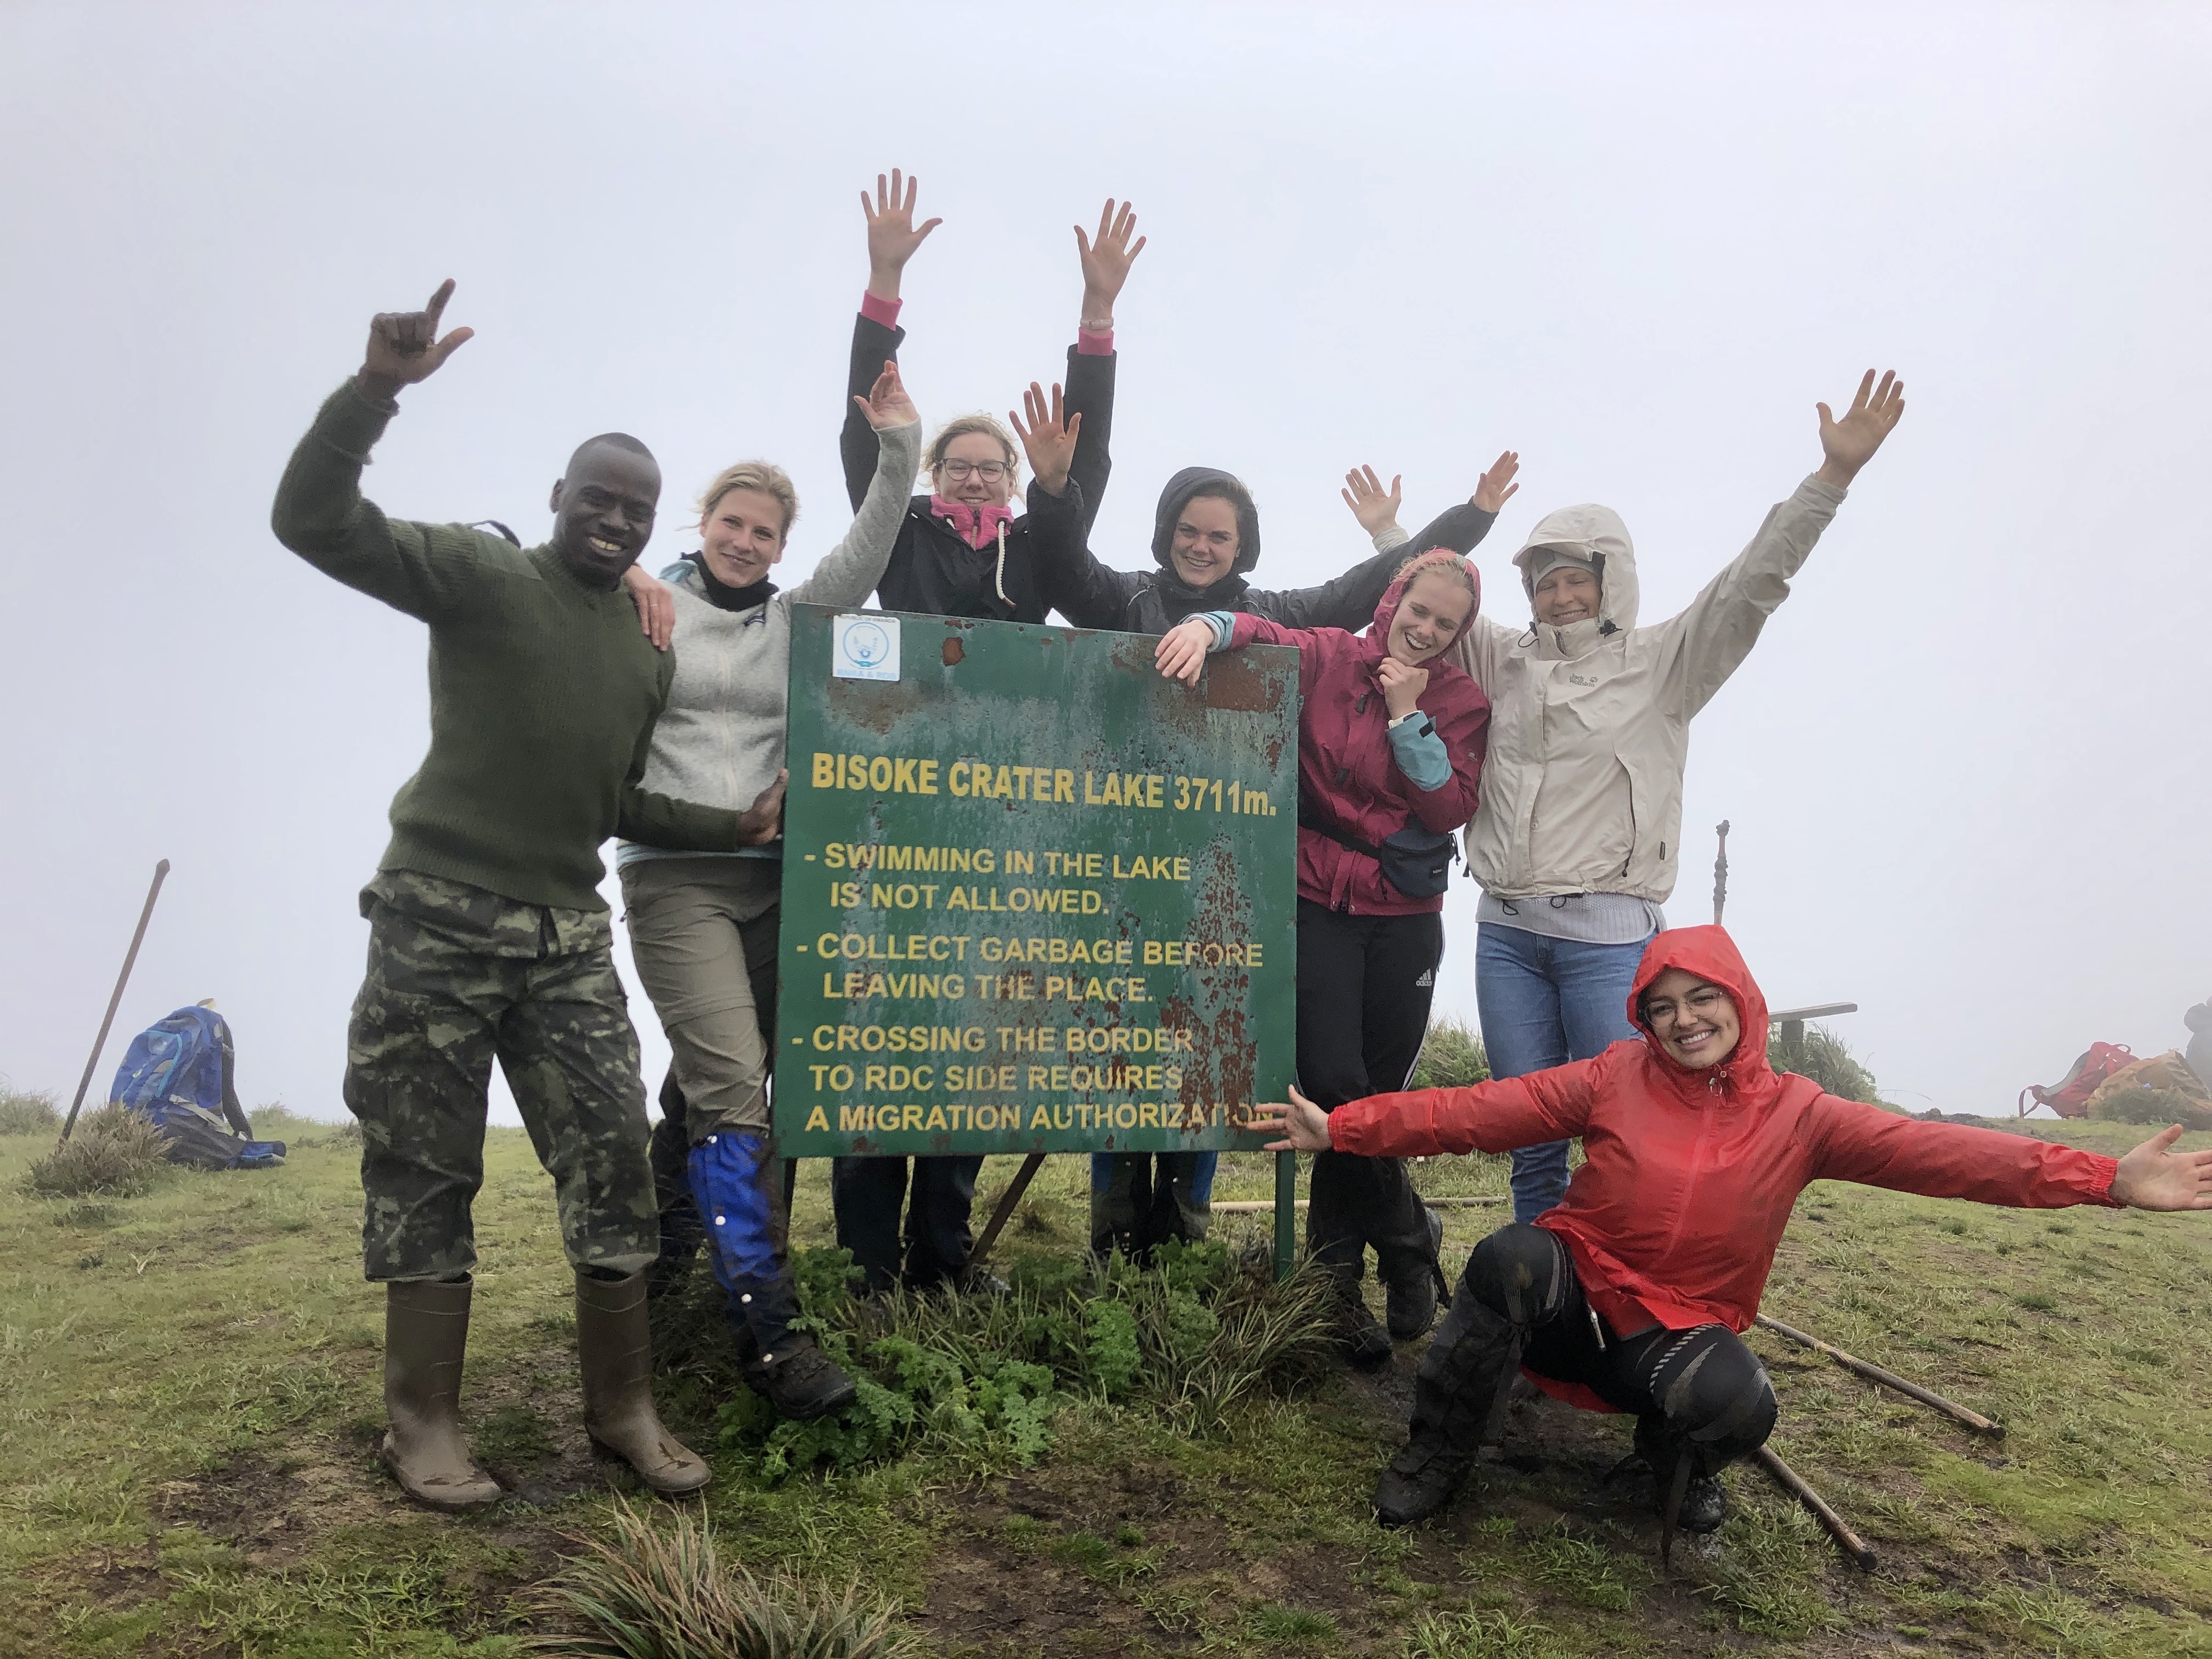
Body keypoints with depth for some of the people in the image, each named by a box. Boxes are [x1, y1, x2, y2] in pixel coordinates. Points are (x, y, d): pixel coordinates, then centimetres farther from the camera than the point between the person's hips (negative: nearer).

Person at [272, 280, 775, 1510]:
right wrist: (378, 388, -27)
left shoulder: (653, 646, 13)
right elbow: (313, 521, -15)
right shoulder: (482, 575, -3)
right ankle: (425, 1422, 15)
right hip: (440, 916, -4)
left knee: (613, 1164, 0)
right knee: (426, 1172, 3)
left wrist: (739, 826, 7)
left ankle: (624, 1406, 12)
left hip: (569, 934, 5)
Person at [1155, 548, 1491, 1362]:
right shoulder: (1330, 658, 2)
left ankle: (1337, 1281, 22)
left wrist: (1408, 713, -13)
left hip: (1405, 917, 2)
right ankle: (1410, 1242, 13)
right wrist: (1210, 625, -35)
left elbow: (1450, 811, -6)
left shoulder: (1461, 702, 5)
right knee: (1336, 1087, -12)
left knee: (1375, 1096, 4)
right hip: (1318, 904, -2)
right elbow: (1264, 634, -13)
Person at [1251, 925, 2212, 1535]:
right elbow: (1476, 1112, -9)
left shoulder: (1796, 1115, 0)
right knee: (1512, 1256, -34)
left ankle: (1674, 1456, 6)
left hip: (1678, 1333, 0)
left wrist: (2107, 1180, -19)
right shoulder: (1614, 1081, -3)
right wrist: (1343, 1127, -17)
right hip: (1573, 1298, 0)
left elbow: (1934, 1153, -9)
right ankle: (1436, 1461, -13)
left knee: (1739, 1403, -34)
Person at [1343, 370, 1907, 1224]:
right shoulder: (1507, 661, 15)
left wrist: (1834, 474, -16)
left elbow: (1750, 586, -8)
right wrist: (1389, 533, 34)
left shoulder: (1662, 663, 3)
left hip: (1609, 934, -4)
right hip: (1505, 930, 4)